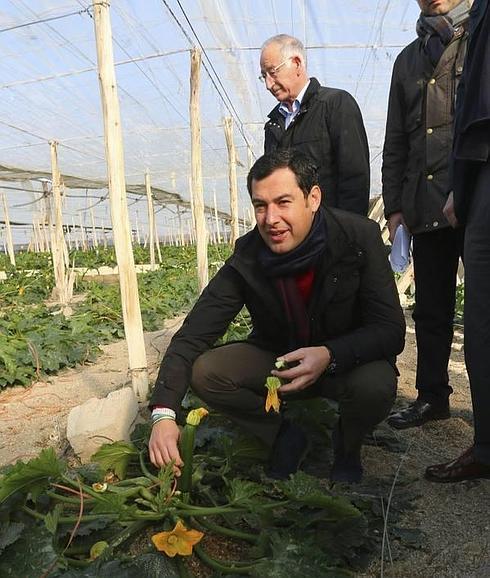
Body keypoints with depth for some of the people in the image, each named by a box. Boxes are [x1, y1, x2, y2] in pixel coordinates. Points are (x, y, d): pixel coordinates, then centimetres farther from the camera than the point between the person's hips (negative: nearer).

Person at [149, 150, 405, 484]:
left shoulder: (360, 237, -21)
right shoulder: (247, 258, -17)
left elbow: (391, 330, -20)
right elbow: (192, 335, -18)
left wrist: (330, 355, -39)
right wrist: (164, 413, -31)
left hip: (348, 360, -1)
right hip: (277, 361, 2)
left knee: (377, 385, -34)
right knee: (204, 372, -20)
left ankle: (348, 448, 4)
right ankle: (285, 436, 5)